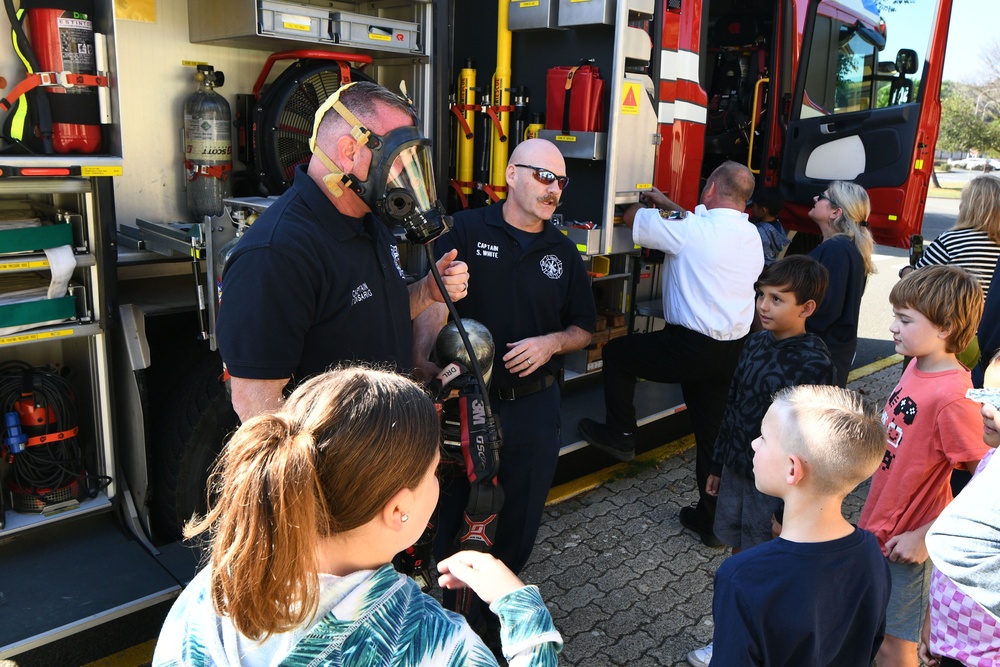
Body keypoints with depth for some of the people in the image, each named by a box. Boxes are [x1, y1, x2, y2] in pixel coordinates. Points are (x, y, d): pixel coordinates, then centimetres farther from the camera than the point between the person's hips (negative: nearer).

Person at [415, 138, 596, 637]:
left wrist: (552, 342, -7)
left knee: (520, 520, 15)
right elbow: (432, 309, -17)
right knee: (456, 516, 11)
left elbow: (584, 329, 14)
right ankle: (449, 613, 34)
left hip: (534, 405, 4)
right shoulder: (466, 231, -7)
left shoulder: (564, 253, 7)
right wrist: (428, 375, -31)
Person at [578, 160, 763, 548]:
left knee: (615, 353, 14)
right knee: (712, 433, 14)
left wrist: (654, 206, 22)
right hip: (733, 352, 7)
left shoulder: (690, 229, -14)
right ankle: (713, 521, 23)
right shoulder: (751, 236, 9)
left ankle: (620, 436, 22)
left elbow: (632, 218, 0)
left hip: (690, 348, -7)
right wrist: (669, 206, 35)